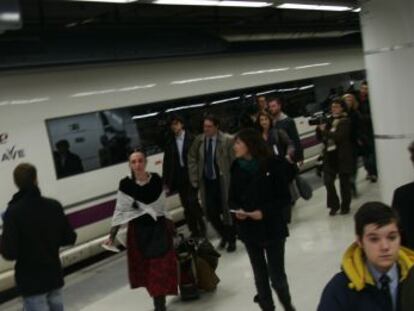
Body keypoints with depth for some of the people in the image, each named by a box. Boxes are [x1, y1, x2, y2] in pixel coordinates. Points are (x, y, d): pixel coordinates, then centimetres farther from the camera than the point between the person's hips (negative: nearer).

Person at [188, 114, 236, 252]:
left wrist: (233, 180, -14)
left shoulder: (227, 141, -15)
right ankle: (224, 236, 34)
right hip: (206, 182, 4)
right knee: (210, 212, 7)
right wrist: (194, 179, 4)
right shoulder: (199, 140, 0)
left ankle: (231, 240, 29)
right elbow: (192, 159, 10)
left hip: (223, 182, -4)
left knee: (227, 211, 8)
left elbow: (234, 161, -12)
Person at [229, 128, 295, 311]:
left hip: (272, 228, -3)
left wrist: (264, 212, -21)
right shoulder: (237, 168, 0)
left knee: (277, 275, 2)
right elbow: (232, 198, 8)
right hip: (248, 229, 4)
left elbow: (285, 198, -9)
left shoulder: (273, 165, -12)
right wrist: (237, 210, -12)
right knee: (260, 275, 15)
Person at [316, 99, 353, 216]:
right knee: (328, 181, -3)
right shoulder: (330, 121, 12)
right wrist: (319, 128, -5)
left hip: (342, 156, -5)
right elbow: (320, 137, 12)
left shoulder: (345, 121, -5)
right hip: (329, 156, 5)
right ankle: (334, 205, 11)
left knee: (344, 182, 5)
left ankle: (345, 206, 17)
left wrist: (324, 130, -16)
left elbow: (338, 136, -20)